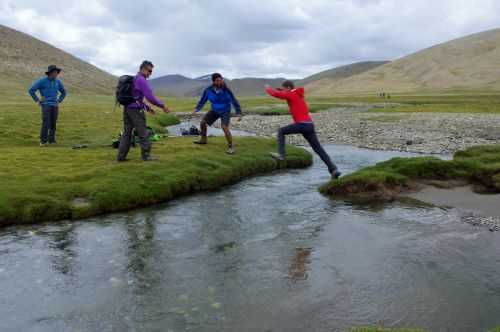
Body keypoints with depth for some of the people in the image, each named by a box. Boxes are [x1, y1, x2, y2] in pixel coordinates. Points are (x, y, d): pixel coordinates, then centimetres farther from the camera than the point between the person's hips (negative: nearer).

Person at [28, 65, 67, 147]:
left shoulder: (58, 82, 7)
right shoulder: (42, 81, -9)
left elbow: (64, 92, 23)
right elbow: (31, 90, -7)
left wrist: (59, 101, 12)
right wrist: (37, 101, -7)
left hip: (54, 106, 5)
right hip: (46, 105, -5)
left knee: (53, 124, 3)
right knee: (46, 124, -13)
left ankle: (51, 141, 11)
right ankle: (43, 141, -6)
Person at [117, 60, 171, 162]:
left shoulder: (133, 79, 19)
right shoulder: (141, 80, -13)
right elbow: (150, 97, -20)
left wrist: (147, 108, 24)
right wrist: (163, 106, -11)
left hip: (127, 108, 9)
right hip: (136, 110, -9)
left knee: (127, 133, 9)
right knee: (143, 133, -1)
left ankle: (121, 156, 8)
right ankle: (146, 155, 5)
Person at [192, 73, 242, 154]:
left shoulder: (226, 90, -27)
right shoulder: (208, 90, -18)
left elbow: (234, 101, -19)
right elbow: (203, 100, -4)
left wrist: (239, 113, -25)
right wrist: (197, 109, -16)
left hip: (225, 111, -5)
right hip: (215, 110, 5)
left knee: (225, 128, -25)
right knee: (203, 122, 5)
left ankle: (231, 147, -11)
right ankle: (203, 140, 28)